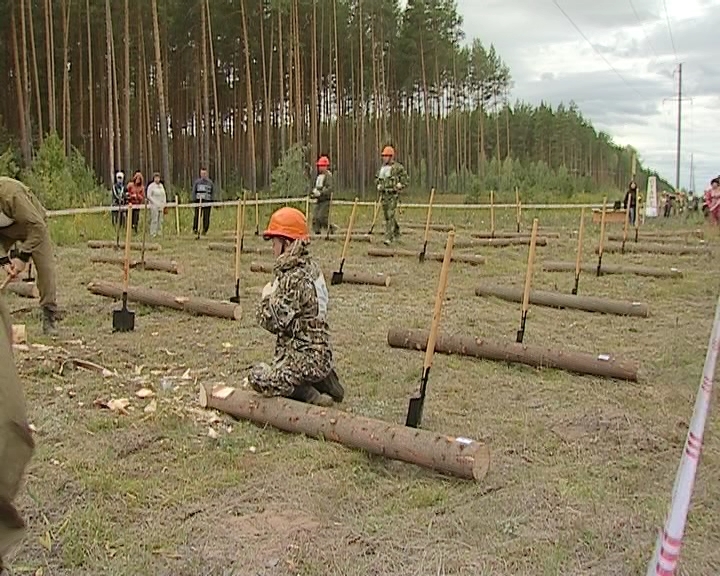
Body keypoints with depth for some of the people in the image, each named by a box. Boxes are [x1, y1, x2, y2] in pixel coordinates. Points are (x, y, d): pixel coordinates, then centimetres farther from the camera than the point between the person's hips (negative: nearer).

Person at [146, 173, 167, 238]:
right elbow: (149, 196, -10)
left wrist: (164, 203, 10)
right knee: (154, 220, -9)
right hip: (154, 206, -7)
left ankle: (160, 232, 12)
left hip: (161, 206, 7)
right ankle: (153, 233, -6)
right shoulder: (151, 186, -5)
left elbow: (164, 194, 21)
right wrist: (155, 203, -14)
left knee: (160, 220, 6)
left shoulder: (161, 185, 16)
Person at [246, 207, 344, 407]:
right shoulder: (312, 267, 8)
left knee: (258, 378, -17)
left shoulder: (293, 278, -22)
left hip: (304, 356, -10)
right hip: (321, 352, 10)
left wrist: (266, 297, -6)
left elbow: (274, 321, -22)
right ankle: (324, 382, 16)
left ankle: (313, 397, -9)